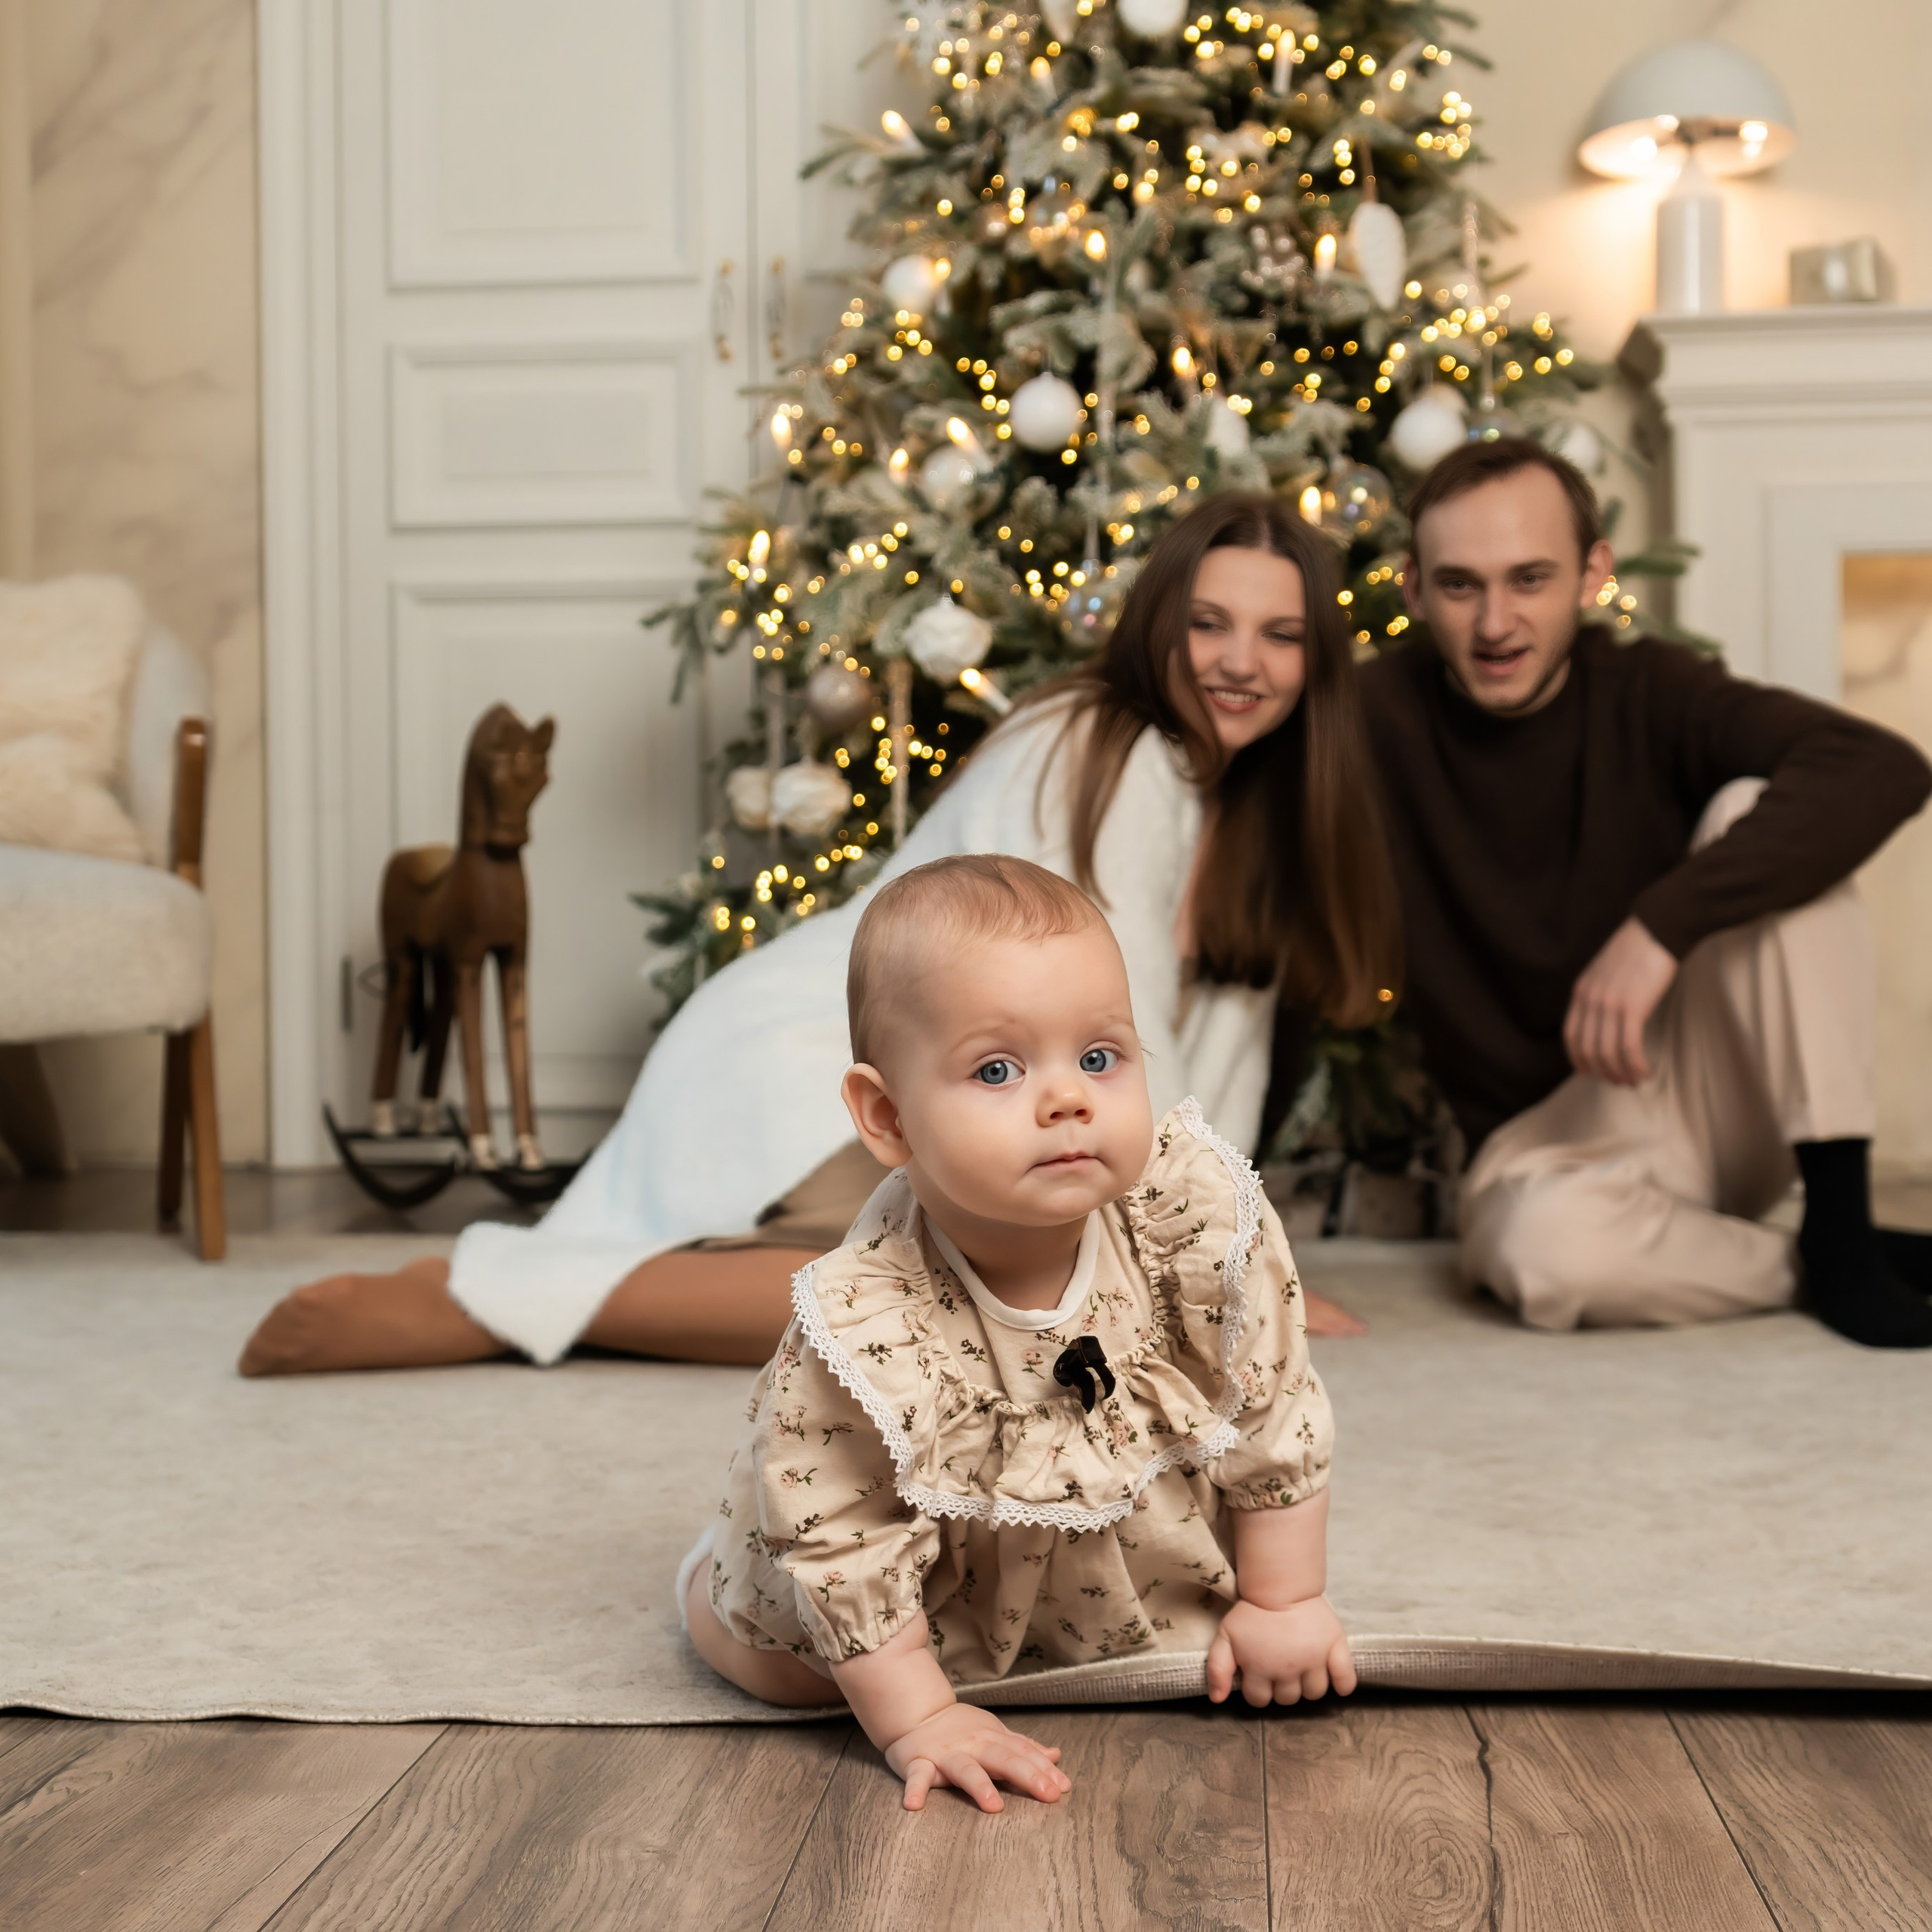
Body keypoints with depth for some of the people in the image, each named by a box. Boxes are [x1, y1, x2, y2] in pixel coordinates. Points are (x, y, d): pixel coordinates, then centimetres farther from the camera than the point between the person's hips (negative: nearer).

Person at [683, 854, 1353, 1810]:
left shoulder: (1201, 1219, -33)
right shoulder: (865, 1330, -40)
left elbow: (1274, 1410, -18)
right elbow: (846, 1540, -27)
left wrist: (1283, 1601, -9)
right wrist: (916, 1717, -24)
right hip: (946, 1554, -2)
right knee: (781, 1664, -5)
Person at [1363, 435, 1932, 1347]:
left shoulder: (1646, 690, -7)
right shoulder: (1378, 721, -9)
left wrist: (1661, 924, -34)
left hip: (1703, 1091, 2)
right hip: (1541, 1133, -1)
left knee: (1756, 814, -22)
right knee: (1550, 1247, -38)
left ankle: (1842, 1228, -17)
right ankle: (1811, 1269, -6)